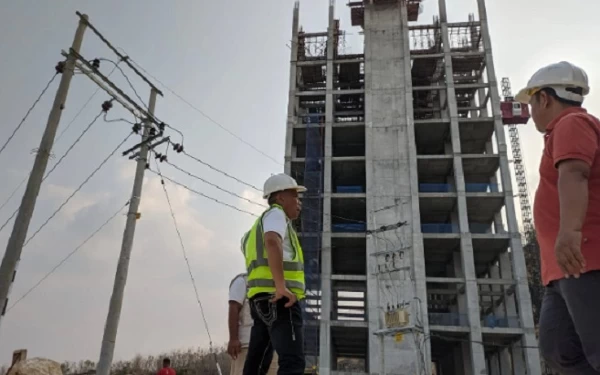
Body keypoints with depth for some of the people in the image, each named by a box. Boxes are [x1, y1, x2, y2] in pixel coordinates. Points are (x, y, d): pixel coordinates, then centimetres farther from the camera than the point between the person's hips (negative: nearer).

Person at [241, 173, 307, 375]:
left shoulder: (260, 224, 30)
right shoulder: (276, 214, 0)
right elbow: (272, 242, -21)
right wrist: (281, 286, -28)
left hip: (262, 300, 10)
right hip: (279, 299, -10)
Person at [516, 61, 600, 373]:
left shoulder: (572, 124, -5)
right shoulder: (566, 129, 28)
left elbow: (573, 175, -24)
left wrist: (569, 230, -39)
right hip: (569, 267, 11)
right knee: (558, 350, 6)